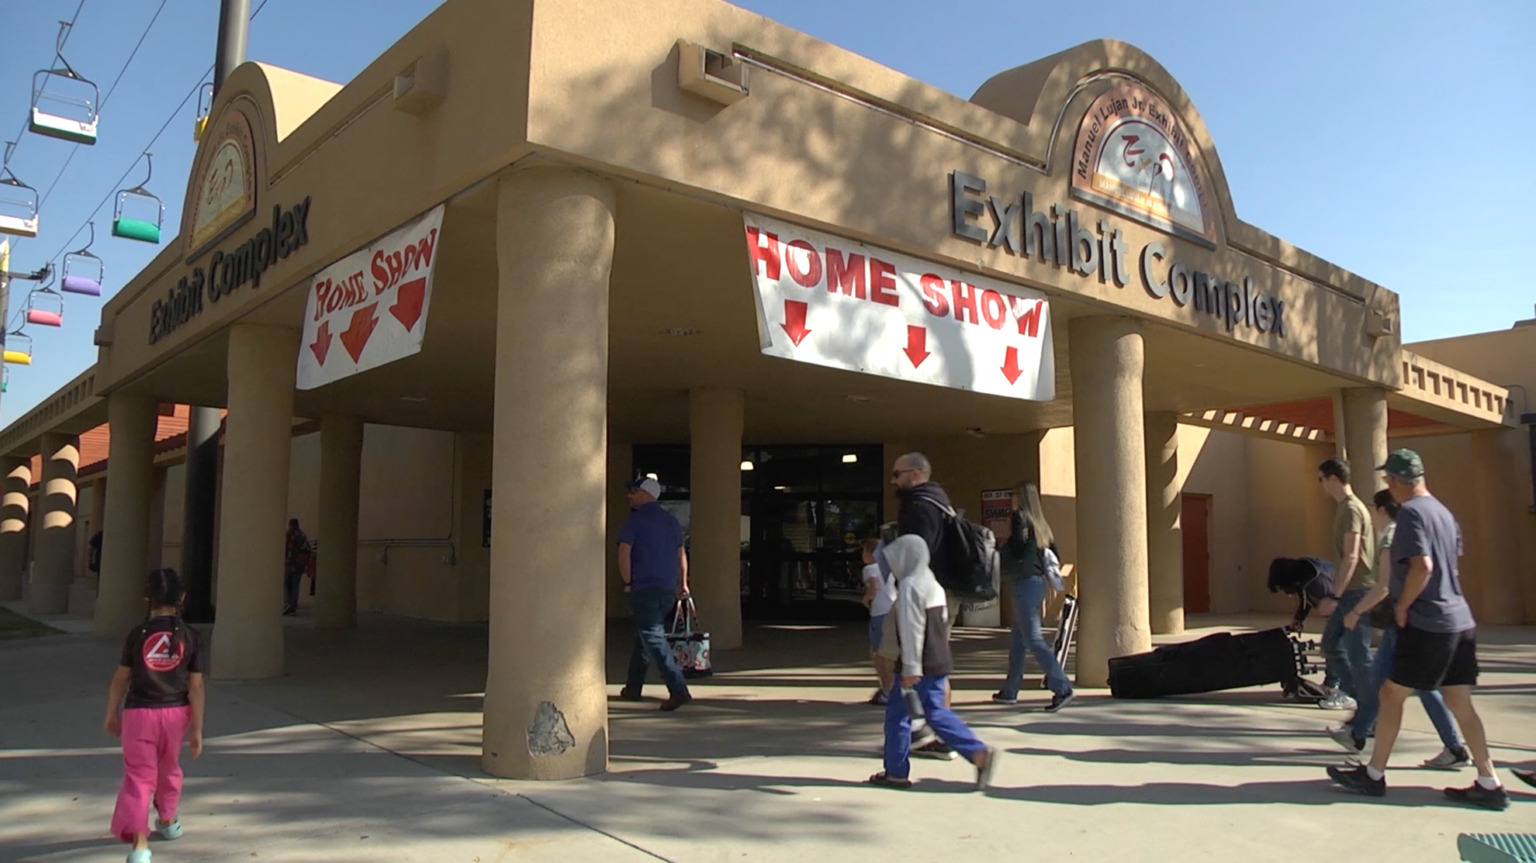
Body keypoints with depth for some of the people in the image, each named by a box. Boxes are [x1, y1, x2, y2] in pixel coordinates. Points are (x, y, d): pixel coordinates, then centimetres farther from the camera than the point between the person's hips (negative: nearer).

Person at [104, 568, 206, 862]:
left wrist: (112, 714, 16)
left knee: (139, 776, 1)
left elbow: (121, 679, 0)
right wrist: (197, 729, -2)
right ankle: (167, 821, 45)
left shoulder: (137, 634, -7)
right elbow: (196, 686, -7)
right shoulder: (190, 637, -6)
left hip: (139, 713, -2)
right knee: (169, 767, 24)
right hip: (175, 713, 2)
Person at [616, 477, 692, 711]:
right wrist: (682, 583, 28)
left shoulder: (636, 520, -6)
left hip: (643, 588, -7)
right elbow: (681, 553, 21)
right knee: (644, 637, 19)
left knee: (653, 638, -10)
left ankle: (678, 691, -20)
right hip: (668, 590, 7)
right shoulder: (671, 521, 15)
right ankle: (633, 688, 27)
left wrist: (627, 583, -5)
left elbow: (624, 552, -14)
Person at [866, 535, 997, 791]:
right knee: (936, 712, 13)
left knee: (897, 713, 2)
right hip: (939, 663, 9)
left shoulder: (909, 586, -14)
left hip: (921, 666, -9)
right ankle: (979, 753, 4)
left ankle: (896, 772, 9)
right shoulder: (932, 583, 16)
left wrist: (910, 668, -20)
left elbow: (911, 630, -20)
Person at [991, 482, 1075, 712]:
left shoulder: (1019, 518, -10)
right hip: (1038, 582, 9)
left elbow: (1016, 551, -18)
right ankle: (1009, 691, 22)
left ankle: (1062, 688, -14)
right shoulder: (1040, 523, 14)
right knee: (1018, 640, 15)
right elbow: (1054, 555, 15)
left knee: (1033, 639, -9)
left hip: (1024, 583, -9)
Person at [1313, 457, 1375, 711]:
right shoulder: (1345, 507, 14)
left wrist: (1334, 596, -23)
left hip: (1357, 591, -10)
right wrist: (1336, 593, 23)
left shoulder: (1351, 509, -16)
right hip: (1348, 591, 10)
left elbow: (1351, 557, -22)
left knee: (1358, 653, -5)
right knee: (1331, 643, 17)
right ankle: (1349, 693, 26)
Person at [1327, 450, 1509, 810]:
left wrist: (1402, 607, -13)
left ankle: (1373, 775, 10)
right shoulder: (1444, 512, 14)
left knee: (1391, 694, 2)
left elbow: (1422, 566, -24)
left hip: (1426, 624, -8)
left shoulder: (1411, 512, -14)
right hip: (1459, 620, 8)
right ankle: (1490, 785, 11)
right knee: (1459, 703, 11)